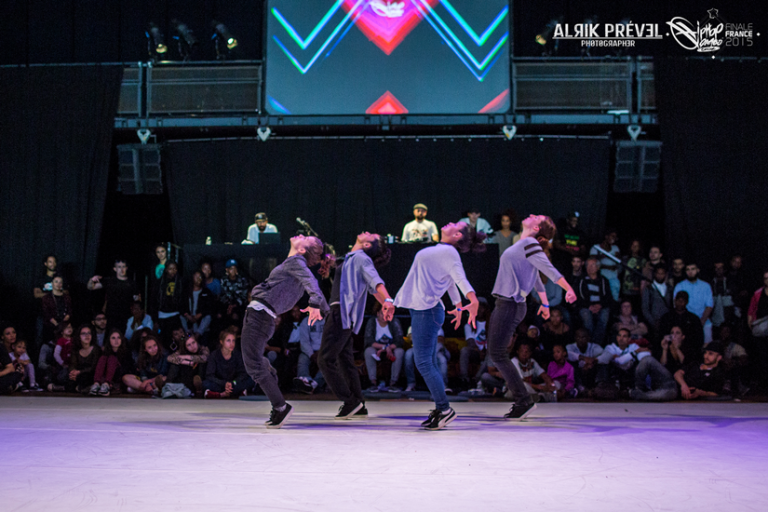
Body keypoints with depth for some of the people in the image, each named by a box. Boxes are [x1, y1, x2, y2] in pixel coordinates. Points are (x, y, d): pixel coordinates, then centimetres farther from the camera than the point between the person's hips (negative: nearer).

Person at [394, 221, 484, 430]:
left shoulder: (448, 252, -12)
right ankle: (440, 410, 16)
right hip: (421, 309, 10)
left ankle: (445, 409, -5)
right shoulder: (439, 250, 16)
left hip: (427, 311, -10)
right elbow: (451, 281, 28)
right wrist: (458, 305, 40)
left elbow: (460, 278, -26)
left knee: (423, 363, -10)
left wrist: (473, 299, -43)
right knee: (429, 363, 11)